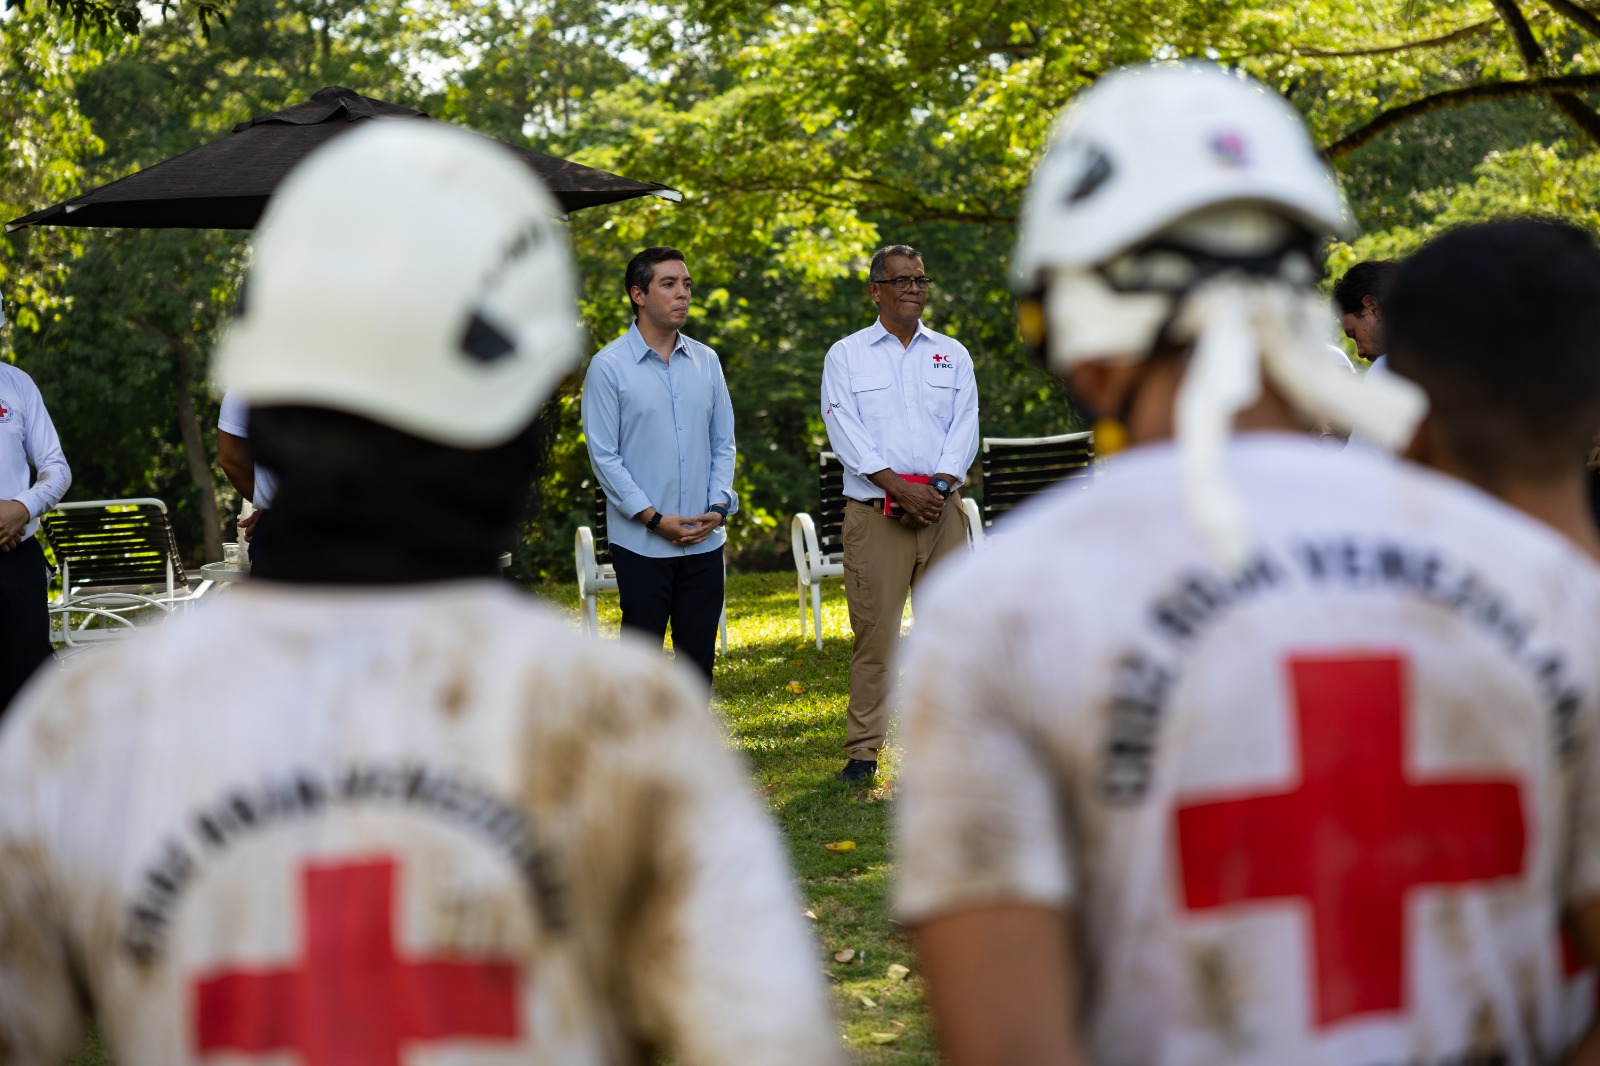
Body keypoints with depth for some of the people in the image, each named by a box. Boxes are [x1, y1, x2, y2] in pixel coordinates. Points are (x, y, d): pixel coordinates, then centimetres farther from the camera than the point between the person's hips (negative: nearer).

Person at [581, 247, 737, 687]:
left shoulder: (706, 362, 9)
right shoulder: (609, 366, -5)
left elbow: (723, 442, 13)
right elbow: (604, 456, -7)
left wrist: (718, 507, -2)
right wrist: (654, 518, -12)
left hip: (705, 541, 4)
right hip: (641, 542, -4)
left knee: (699, 657, 8)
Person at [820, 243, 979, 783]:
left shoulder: (952, 354, 15)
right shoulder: (846, 356, 6)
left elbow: (964, 429, 6)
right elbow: (846, 433, -5)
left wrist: (937, 488, -10)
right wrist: (900, 488, -15)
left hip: (942, 509, 3)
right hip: (875, 514, -3)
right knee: (874, 632, -4)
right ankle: (863, 751, 3)